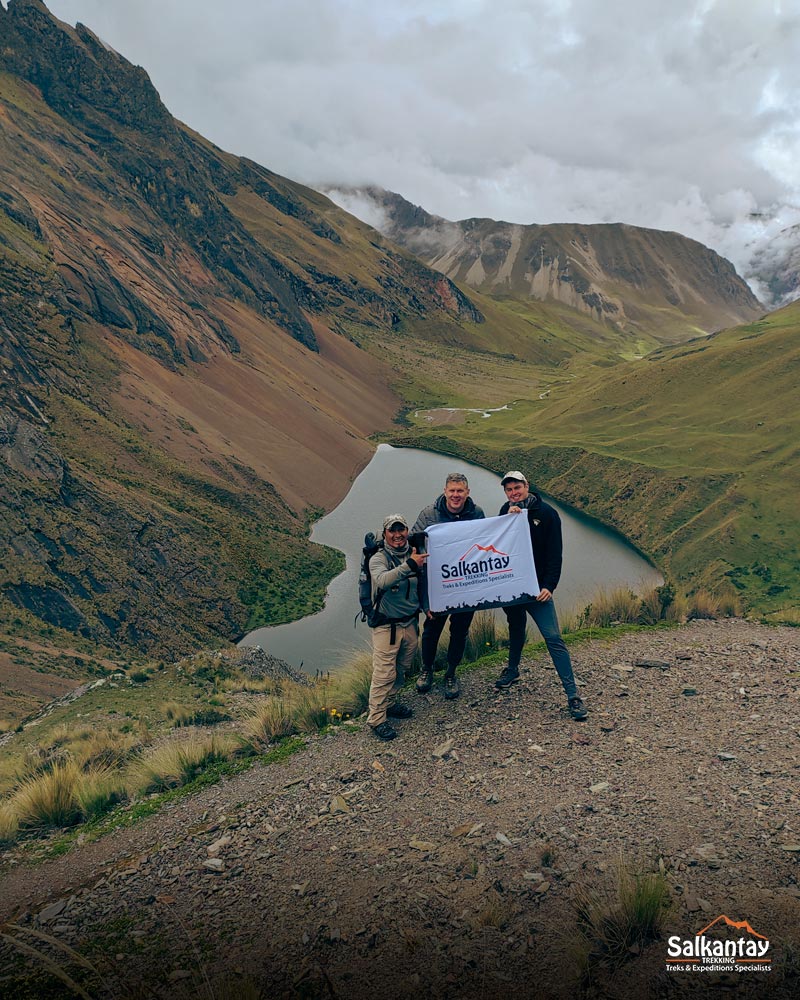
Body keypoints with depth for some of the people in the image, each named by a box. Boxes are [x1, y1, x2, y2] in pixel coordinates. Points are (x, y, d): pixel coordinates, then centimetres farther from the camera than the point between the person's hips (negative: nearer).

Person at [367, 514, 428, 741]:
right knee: (384, 674, -5)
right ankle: (377, 719, 6)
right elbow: (382, 580, -36)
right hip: (387, 626, -6)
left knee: (401, 669, 19)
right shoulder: (378, 558, -13)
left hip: (410, 624, 6)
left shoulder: (415, 555, 3)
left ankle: (389, 703, 37)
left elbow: (422, 585, 19)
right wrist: (408, 566, -44)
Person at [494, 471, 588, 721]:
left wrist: (549, 586, -16)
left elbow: (554, 554, -9)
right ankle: (512, 670, 44)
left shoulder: (546, 513, -9)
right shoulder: (506, 510, 5)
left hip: (536, 586, -4)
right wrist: (508, 519, -16)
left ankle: (573, 694, -5)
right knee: (516, 627, 23)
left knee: (553, 637, -9)